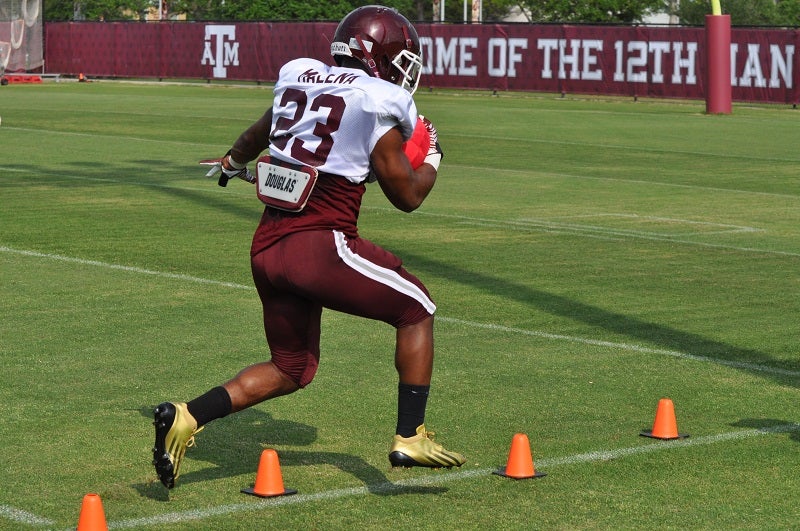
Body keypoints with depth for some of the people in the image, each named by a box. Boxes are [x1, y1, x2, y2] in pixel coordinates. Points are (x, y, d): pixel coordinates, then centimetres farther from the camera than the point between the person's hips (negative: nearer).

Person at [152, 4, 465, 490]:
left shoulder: (300, 76, 13)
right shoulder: (378, 103, -6)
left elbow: (261, 132, 35)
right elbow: (407, 195, -1)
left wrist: (235, 160, 56)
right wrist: (433, 160, 21)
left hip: (267, 246, 7)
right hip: (320, 245, -7)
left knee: (290, 369, 21)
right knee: (416, 309, 15)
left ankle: (185, 417, 7)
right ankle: (410, 437, 13)